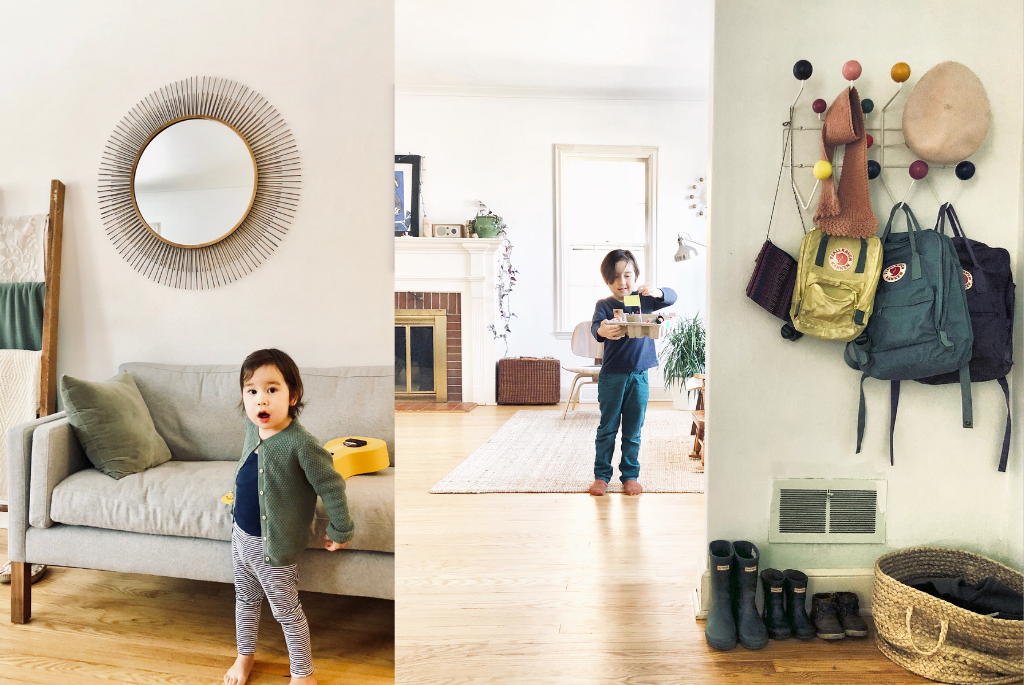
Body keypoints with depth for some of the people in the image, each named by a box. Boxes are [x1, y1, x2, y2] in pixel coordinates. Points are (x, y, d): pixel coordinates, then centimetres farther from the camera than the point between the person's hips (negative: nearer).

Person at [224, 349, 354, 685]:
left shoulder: (300, 443, -29)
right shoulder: (252, 426, -7)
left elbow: (332, 487, -21)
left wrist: (340, 531, -12)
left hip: (273, 546, -7)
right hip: (240, 535, 7)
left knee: (287, 612, 11)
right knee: (246, 600, 26)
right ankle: (245, 654, 50)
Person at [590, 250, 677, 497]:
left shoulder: (643, 300, 6)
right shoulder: (604, 305, -1)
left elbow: (672, 297, -3)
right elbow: (596, 325, -19)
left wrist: (657, 292, -26)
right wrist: (602, 331, -43)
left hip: (639, 375, 2)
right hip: (612, 376, -2)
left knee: (633, 430, 10)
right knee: (607, 428, 7)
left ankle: (630, 475, 22)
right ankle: (601, 475, 17)